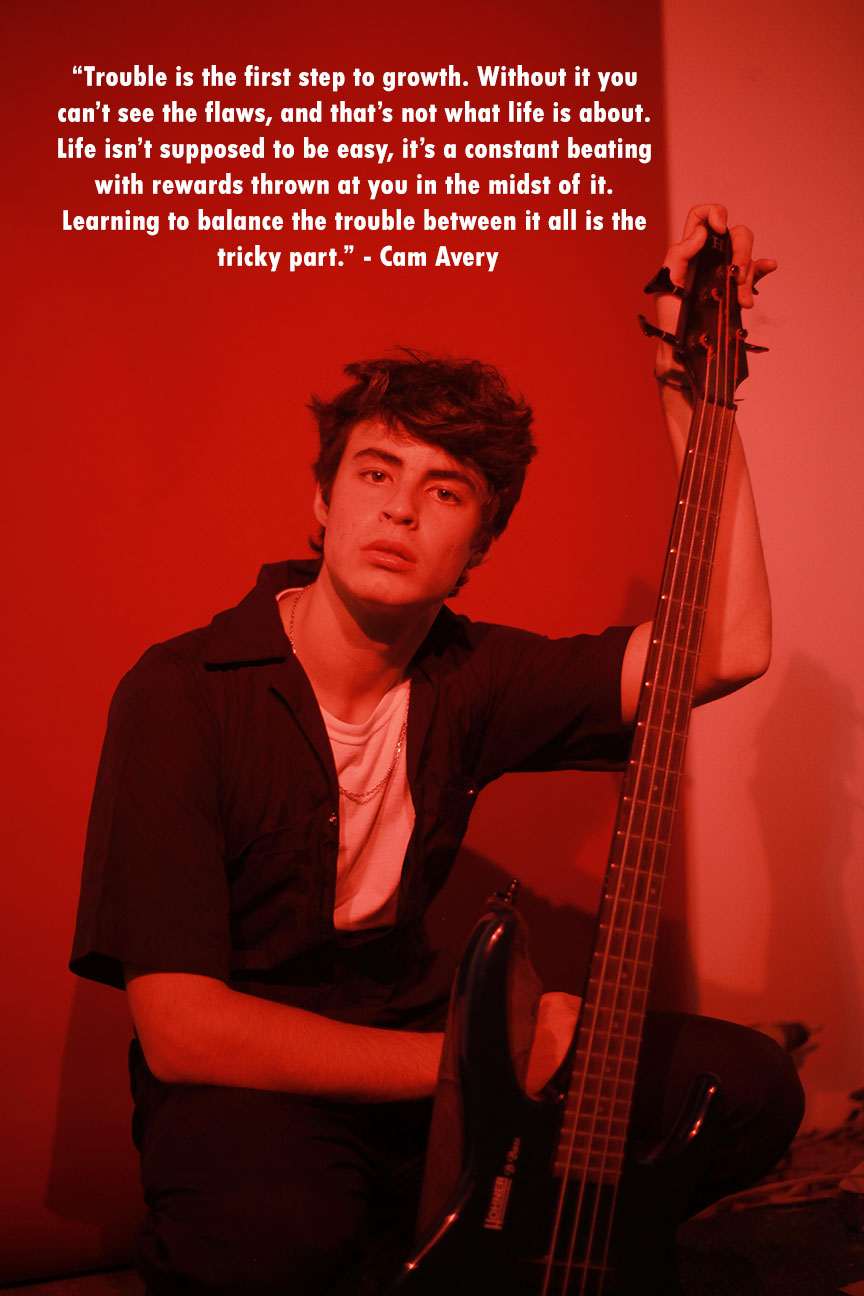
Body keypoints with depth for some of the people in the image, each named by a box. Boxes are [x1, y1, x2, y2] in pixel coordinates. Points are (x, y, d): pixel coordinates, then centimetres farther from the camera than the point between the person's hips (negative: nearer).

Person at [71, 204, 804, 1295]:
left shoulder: (471, 677, -1)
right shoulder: (181, 695, -15)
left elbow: (727, 646, -11)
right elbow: (178, 1025, -21)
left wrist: (691, 378, -10)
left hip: (412, 1055, 5)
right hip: (247, 1089, -5)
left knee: (748, 1087, -9)